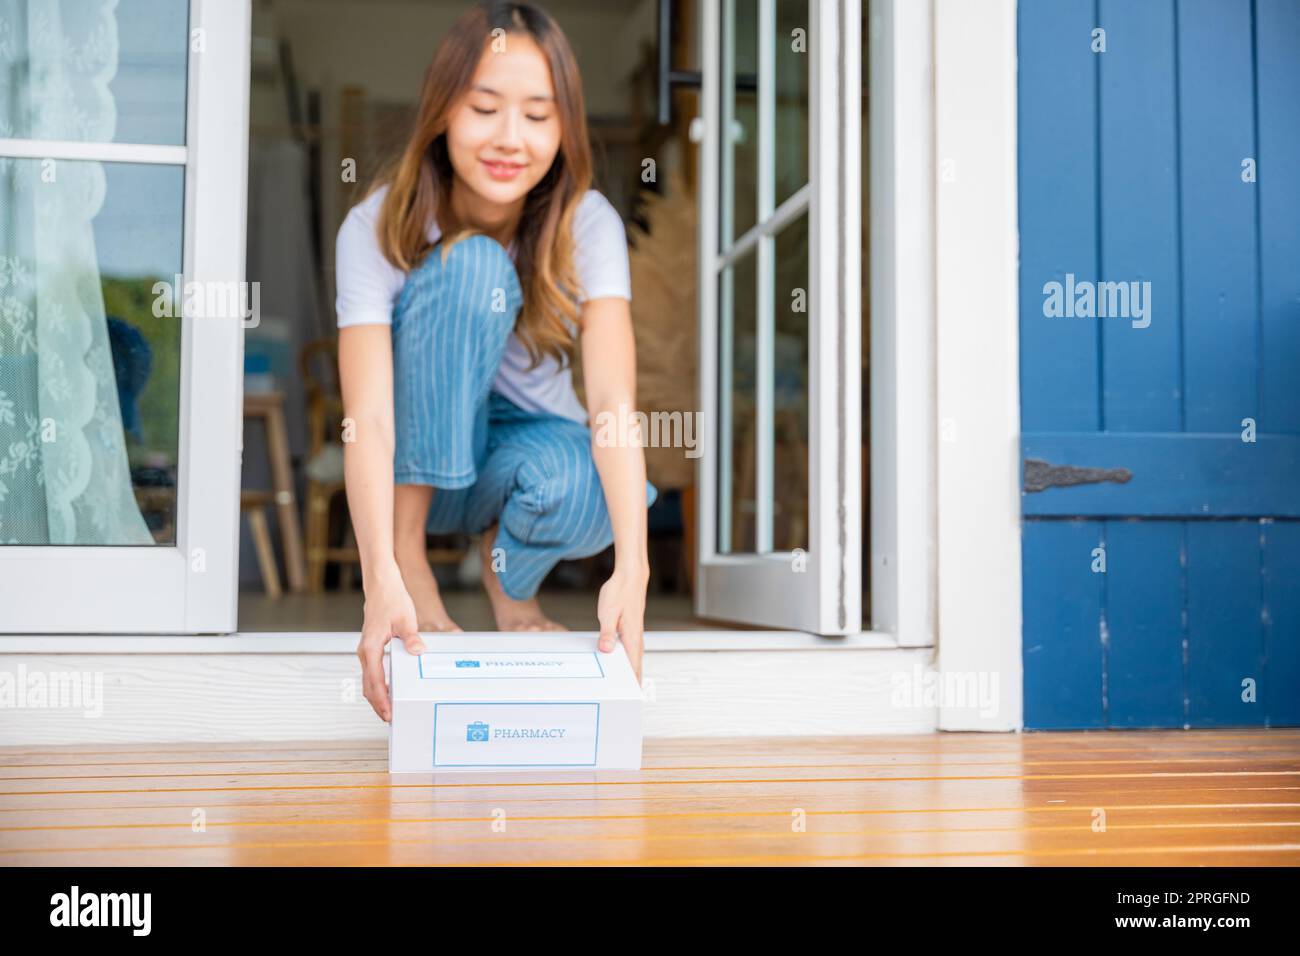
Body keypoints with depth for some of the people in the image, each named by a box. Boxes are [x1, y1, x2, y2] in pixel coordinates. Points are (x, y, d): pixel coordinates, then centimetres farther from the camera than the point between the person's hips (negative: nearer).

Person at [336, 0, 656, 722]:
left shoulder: (587, 226, -18)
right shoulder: (376, 228, -20)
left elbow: (613, 403, -31)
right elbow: (367, 416, -32)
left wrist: (631, 568, -46)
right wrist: (383, 581, -48)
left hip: (531, 441, 0)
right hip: (418, 464, 0)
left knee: (573, 487, -39)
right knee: (468, 267, -29)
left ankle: (509, 576, -1)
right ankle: (411, 557, -20)